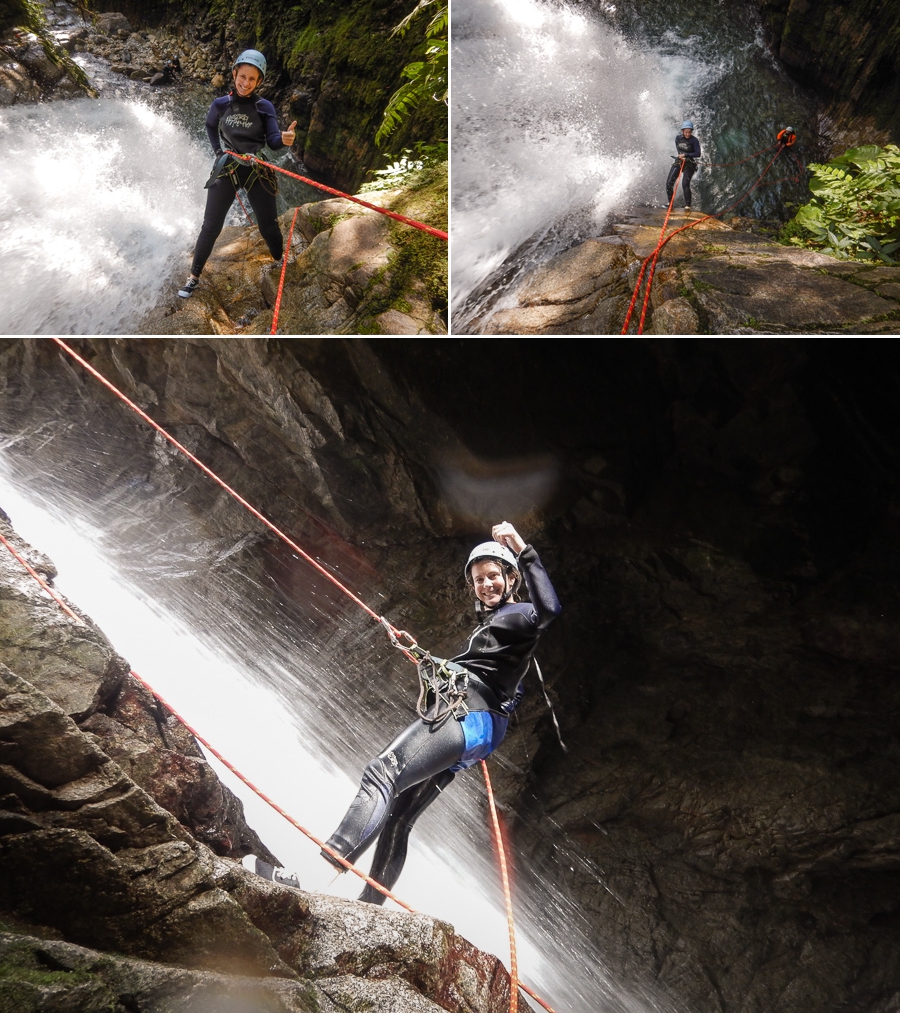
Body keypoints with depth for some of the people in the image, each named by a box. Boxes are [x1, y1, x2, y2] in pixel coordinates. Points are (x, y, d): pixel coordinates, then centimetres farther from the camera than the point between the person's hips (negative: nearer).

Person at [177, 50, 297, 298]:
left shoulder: (264, 107, -6)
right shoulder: (220, 105, -3)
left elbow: (273, 142, -16)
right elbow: (210, 126, 18)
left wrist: (284, 139, -37)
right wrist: (218, 151, 7)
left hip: (257, 172, 0)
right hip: (226, 170, 0)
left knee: (268, 225, 9)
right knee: (210, 228, 1)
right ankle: (194, 276, 12)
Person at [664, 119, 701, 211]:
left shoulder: (694, 141, -12)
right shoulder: (678, 137, 1)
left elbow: (698, 154, -16)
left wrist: (686, 155, -23)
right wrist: (681, 156, 7)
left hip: (689, 164, -5)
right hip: (678, 162, 5)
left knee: (685, 184, -19)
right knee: (669, 183, -2)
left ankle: (687, 205, -11)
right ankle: (669, 202, 16)